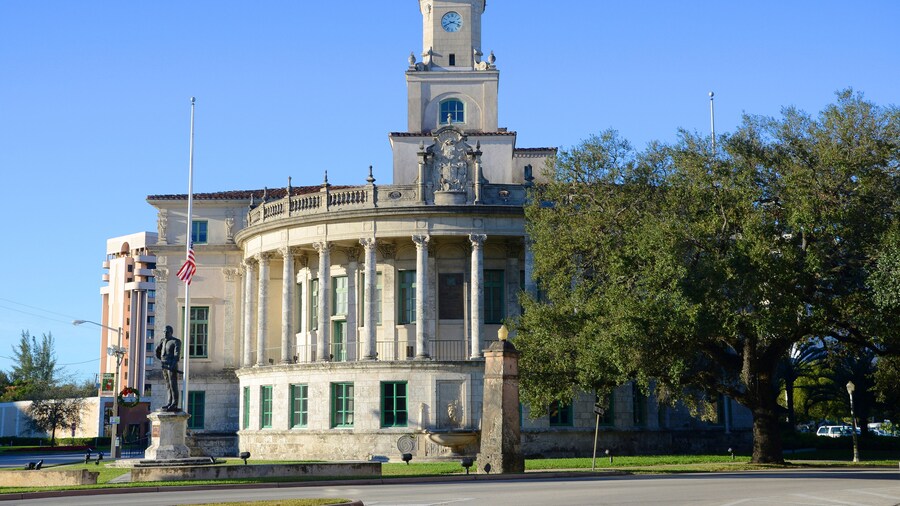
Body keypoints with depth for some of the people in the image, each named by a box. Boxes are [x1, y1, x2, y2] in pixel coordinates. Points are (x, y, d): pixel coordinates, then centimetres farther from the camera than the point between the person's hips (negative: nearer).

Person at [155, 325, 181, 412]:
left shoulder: (176, 341, -4)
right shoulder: (163, 341, 16)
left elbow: (177, 354, -16)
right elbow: (157, 350, 33)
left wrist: (173, 365, -27)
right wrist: (160, 359, 28)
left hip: (171, 366, -7)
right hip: (164, 366, 7)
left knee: (173, 385, -10)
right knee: (168, 386, 8)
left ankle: (174, 405, -14)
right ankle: (169, 403, 9)